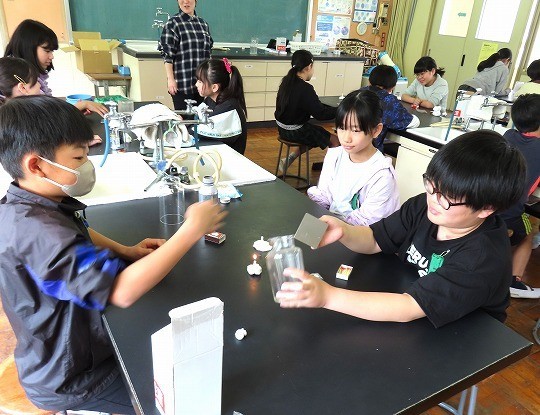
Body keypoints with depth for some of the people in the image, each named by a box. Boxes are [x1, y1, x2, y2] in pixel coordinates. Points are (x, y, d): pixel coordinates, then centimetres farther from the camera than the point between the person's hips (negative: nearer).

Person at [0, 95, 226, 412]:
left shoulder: (26, 207, -4)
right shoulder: (37, 231, -36)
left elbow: (78, 233, 16)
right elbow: (124, 291, -45)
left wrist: (125, 251, -1)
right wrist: (192, 230, -37)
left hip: (65, 347, 9)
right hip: (70, 379, -9)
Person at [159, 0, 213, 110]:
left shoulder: (203, 24, 12)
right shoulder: (172, 24, -3)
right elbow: (167, 55, -7)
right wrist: (170, 79, -13)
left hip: (201, 82, 5)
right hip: (182, 84, -5)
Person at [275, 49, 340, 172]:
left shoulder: (287, 81, 2)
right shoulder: (305, 89, -24)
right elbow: (320, 114, -19)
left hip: (283, 128, 9)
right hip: (295, 132, -9)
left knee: (320, 132, 27)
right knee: (335, 141, 0)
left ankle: (289, 159, 21)